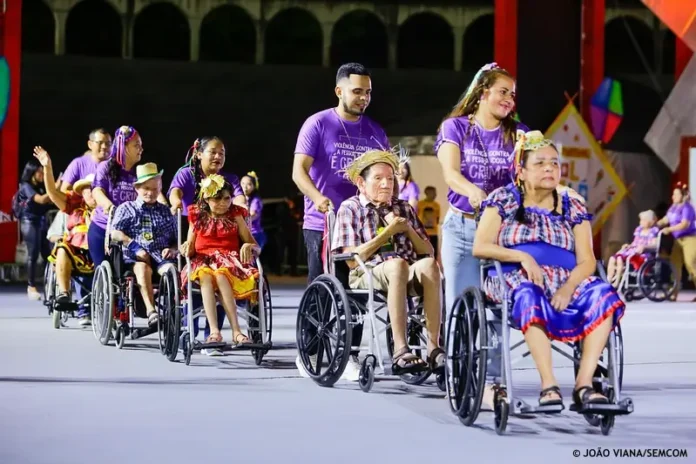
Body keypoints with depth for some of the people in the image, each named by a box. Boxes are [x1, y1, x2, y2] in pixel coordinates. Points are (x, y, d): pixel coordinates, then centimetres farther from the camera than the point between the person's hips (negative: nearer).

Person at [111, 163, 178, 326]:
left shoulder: (165, 211, 24)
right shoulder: (126, 208, 16)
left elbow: (176, 239, 24)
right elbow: (115, 233, 2)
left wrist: (172, 249, -1)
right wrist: (135, 247, -11)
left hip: (161, 256, 2)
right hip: (135, 257, -2)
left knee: (171, 269, -34)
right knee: (143, 268, -39)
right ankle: (151, 311, -48)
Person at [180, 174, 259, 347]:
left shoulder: (235, 217, 12)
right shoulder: (198, 218, 14)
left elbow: (255, 246, 10)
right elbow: (191, 249, 15)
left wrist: (249, 246, -15)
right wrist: (186, 248, -9)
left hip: (229, 262, -1)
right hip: (203, 261, 1)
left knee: (220, 275, -38)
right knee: (205, 276, -37)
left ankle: (236, 330, -44)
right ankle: (214, 330, -50)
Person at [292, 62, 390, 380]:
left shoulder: (375, 132, 11)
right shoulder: (318, 124, -2)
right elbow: (299, 170, -9)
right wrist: (317, 197, -28)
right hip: (322, 223, -4)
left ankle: (351, 355, 5)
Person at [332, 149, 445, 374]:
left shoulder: (404, 208, 23)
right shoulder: (350, 209, 10)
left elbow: (428, 251, 16)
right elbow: (352, 260, -2)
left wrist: (408, 229, -1)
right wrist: (388, 232, -6)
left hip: (408, 276, 3)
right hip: (368, 275, -3)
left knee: (429, 264, -32)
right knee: (397, 264, -38)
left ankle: (433, 347, -35)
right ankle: (400, 352, -46)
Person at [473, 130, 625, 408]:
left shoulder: (573, 208, 16)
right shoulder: (504, 200, 10)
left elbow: (587, 260, 5)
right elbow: (479, 247, 0)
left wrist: (568, 288, -17)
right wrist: (522, 256, -16)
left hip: (566, 283, 3)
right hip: (516, 280, -3)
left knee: (603, 295, -28)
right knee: (529, 295, -40)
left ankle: (584, 383, -34)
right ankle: (548, 385, -45)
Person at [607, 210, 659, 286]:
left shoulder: (654, 231, -1)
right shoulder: (639, 229, 21)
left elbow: (655, 245, -10)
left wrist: (644, 247, -26)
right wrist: (628, 245, 4)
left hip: (642, 254, -8)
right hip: (632, 250, 8)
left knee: (620, 259, -31)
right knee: (612, 259, -16)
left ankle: (616, 283, -26)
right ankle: (608, 282, -16)